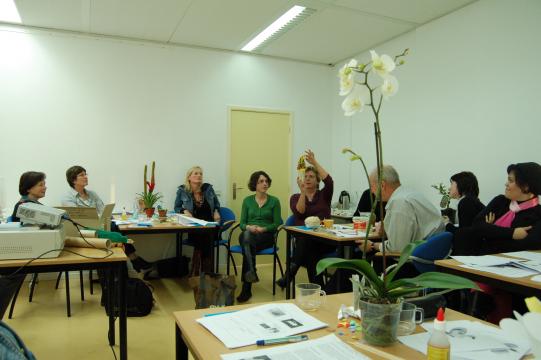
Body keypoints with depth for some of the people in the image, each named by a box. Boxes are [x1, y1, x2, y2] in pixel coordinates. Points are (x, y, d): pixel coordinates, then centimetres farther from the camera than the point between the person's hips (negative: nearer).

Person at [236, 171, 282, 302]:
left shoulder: (274, 201, 7)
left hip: (266, 235, -2)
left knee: (248, 239, -36)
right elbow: (242, 223, 8)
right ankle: (252, 273, -52)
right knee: (246, 236, -38)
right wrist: (249, 227, -15)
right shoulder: (247, 200, 13)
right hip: (248, 234, 2)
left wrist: (263, 229, -16)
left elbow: (277, 224, 1)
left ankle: (246, 288, -37)